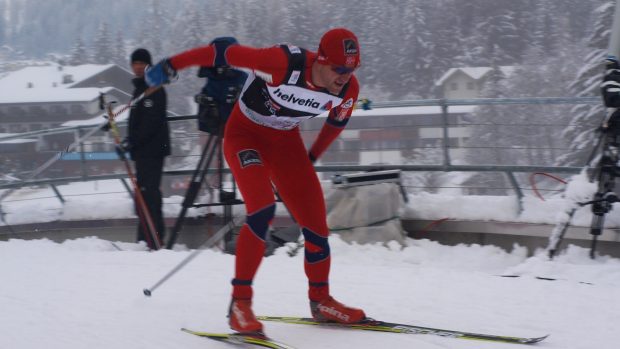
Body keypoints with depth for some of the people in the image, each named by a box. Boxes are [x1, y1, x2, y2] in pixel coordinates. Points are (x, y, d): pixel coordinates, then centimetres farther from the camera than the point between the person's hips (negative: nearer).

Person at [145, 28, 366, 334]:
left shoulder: (348, 90, -17)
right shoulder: (284, 63, -34)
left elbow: (337, 122, 7)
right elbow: (226, 53, -26)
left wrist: (312, 157, 17)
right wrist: (171, 65, -18)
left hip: (286, 140, 5)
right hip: (245, 133, -5)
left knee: (315, 221, 1)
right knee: (262, 209, -27)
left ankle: (321, 300, 23)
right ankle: (240, 302, -18)